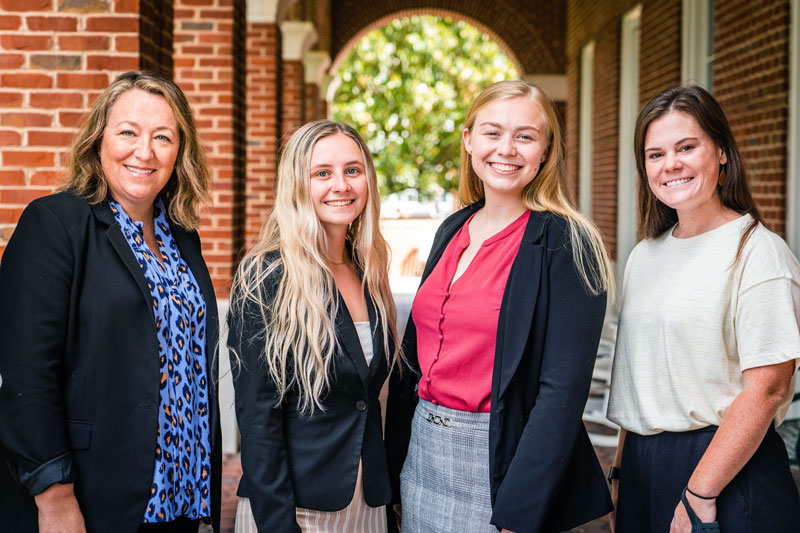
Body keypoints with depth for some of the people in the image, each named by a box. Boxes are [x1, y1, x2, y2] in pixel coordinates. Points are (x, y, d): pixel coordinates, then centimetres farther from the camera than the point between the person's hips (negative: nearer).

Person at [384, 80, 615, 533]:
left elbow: (563, 389, -17)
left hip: (498, 462, -6)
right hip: (421, 453, 6)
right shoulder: (453, 231, 7)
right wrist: (395, 467, 9)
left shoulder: (564, 245, -12)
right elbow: (416, 352, 11)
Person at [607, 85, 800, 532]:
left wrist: (700, 495, -19)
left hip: (730, 470, -6)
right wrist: (621, 469, 9)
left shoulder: (759, 252, -12)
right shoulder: (644, 256, 9)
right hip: (642, 462, 6)